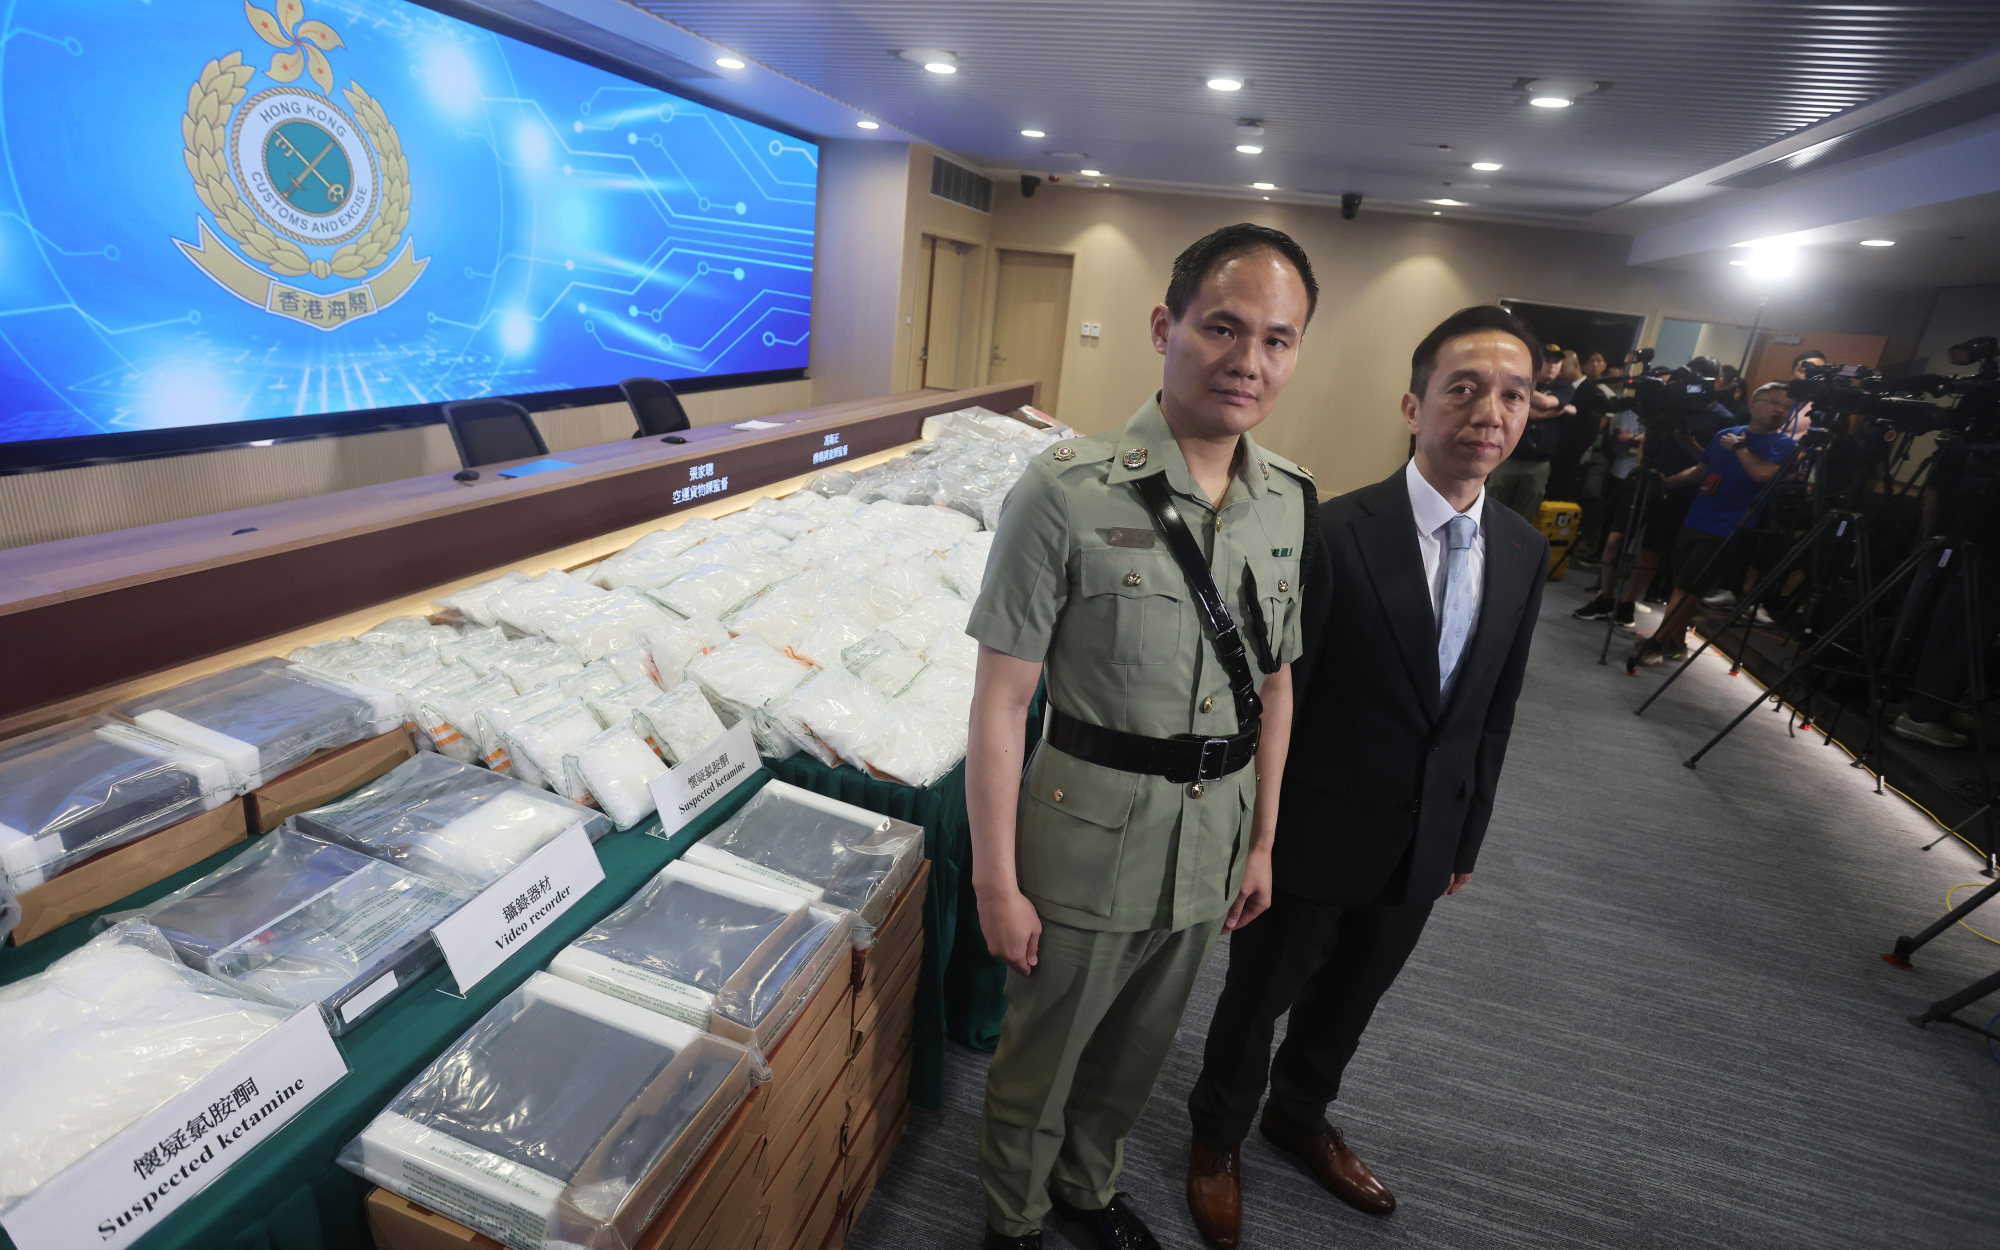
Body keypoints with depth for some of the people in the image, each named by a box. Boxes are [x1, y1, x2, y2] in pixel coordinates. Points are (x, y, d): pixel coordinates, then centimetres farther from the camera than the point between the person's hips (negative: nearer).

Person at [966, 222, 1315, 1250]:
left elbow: (1274, 684, 7)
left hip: (1214, 845, 5)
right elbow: (1001, 702, -17)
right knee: (1040, 1060, 18)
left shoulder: (1291, 501, -2)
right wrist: (995, 883, -13)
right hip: (1090, 847, -5)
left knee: (1135, 1053, 27)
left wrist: (1262, 843, 10)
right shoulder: (1067, 492, -20)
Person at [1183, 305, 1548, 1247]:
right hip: (1318, 834, -5)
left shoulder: (1523, 553, -2)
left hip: (1423, 846, 6)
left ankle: (1299, 1117, 55)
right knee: (1259, 996, 17)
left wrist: (1466, 837, 12)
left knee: (1348, 1001, 27)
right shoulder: (1338, 532, -21)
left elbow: (1494, 713, 6)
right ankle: (1218, 1136, 46)